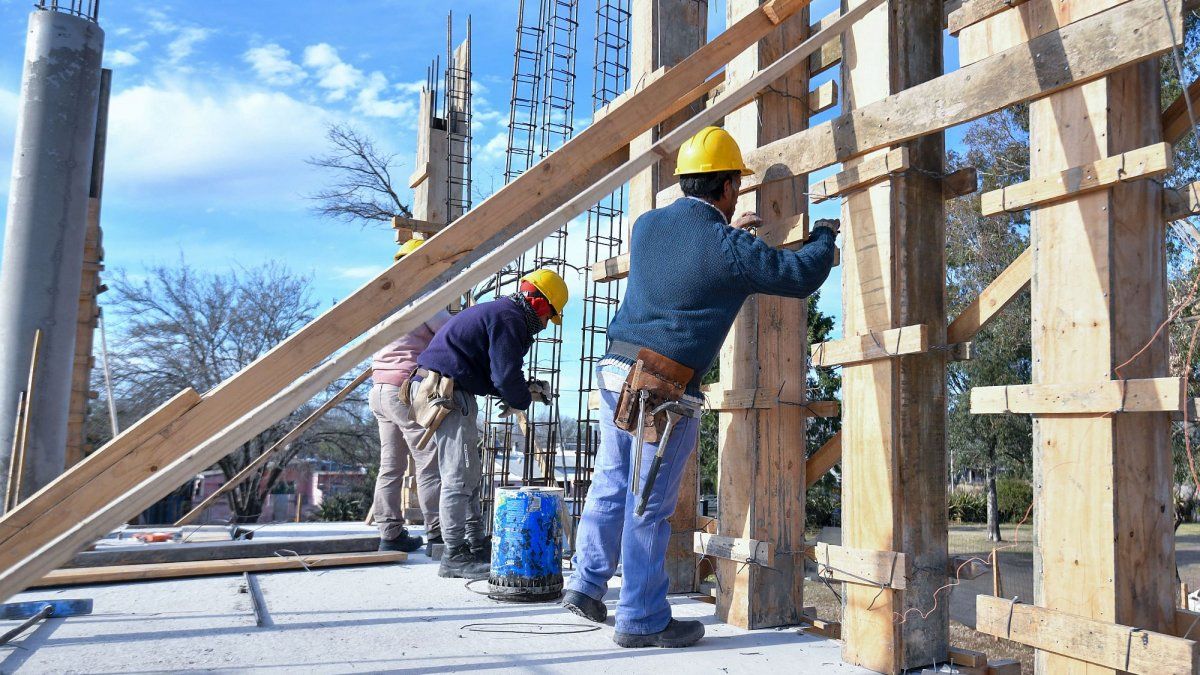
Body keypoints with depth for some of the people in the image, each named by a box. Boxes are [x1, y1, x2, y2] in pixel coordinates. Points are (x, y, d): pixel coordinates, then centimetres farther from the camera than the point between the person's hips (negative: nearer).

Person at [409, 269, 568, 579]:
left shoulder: (496, 311, 22)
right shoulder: (509, 318, -12)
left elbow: (494, 373, 25)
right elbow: (506, 377, -18)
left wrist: (526, 390, 13)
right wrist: (522, 399, 2)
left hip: (432, 388, 11)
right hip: (447, 392, -11)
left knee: (469, 472, 16)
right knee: (460, 475, -7)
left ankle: (476, 544, 24)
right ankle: (455, 555, -2)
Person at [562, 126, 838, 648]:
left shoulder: (646, 225, 9)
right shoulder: (729, 249, -10)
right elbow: (802, 276, -4)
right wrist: (824, 234, 15)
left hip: (616, 371, 7)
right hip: (667, 391, -7)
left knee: (611, 486, 19)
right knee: (648, 507, 2)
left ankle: (586, 584, 26)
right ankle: (642, 620, 15)